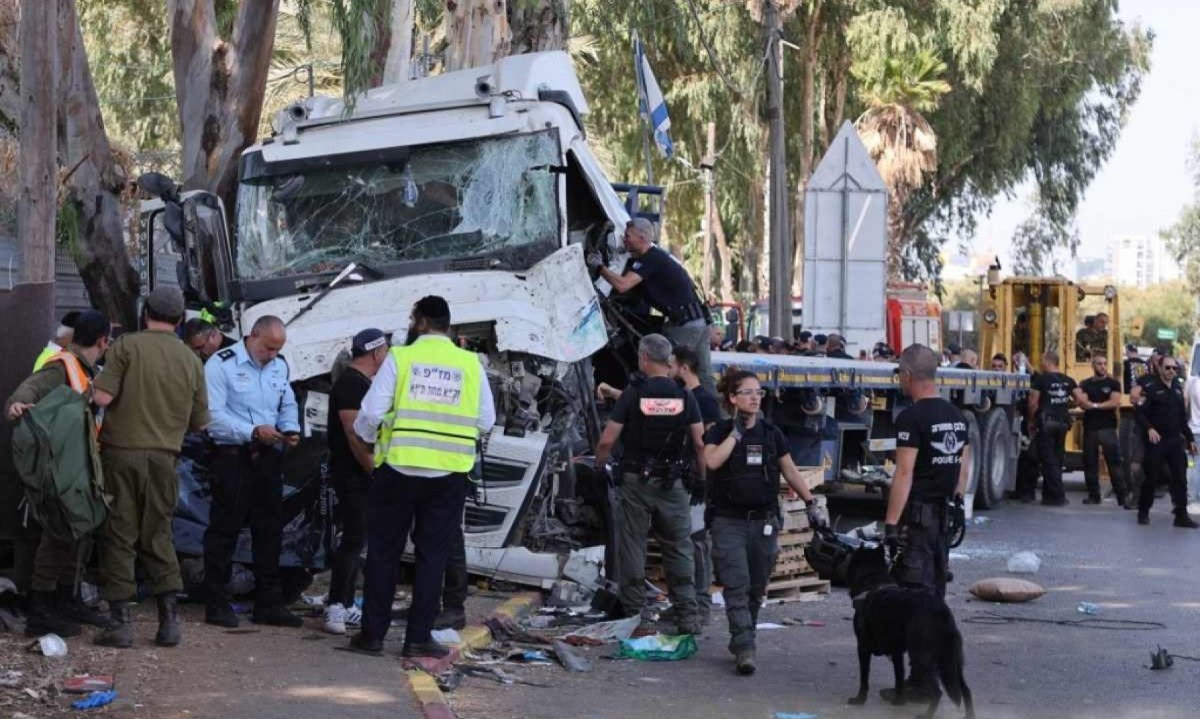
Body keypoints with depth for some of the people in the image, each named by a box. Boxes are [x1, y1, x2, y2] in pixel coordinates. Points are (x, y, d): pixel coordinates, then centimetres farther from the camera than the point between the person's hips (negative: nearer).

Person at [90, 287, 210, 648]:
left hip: (122, 451, -3)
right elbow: (199, 422, 10)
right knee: (158, 537, 13)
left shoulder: (127, 346, -6)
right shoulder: (191, 361, 5)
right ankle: (169, 620, 10)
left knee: (120, 536, 3)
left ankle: (121, 622, 2)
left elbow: (102, 397, -15)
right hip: (164, 458, 3)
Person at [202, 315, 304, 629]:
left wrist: (290, 430, -1)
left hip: (268, 457, 7)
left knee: (270, 530, 9)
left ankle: (268, 604, 16)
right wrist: (254, 432, -23)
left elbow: (288, 406, 21)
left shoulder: (280, 366, 13)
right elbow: (213, 415, -16)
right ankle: (216, 604, 5)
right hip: (232, 458, -6)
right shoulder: (221, 364, -9)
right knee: (224, 530, -2)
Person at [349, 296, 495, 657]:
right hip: (449, 473, 1)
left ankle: (373, 633, 13)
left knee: (384, 551, 9)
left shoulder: (399, 358, -3)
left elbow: (371, 413, -6)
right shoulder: (471, 364, 2)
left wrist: (366, 437, 14)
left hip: (398, 467, -1)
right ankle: (419, 636, 8)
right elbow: (486, 421, 3)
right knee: (432, 553, 9)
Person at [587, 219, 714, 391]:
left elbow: (623, 285, -26)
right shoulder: (658, 253, 16)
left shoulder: (651, 259, -15)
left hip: (684, 324, -10)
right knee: (704, 378, 11)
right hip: (700, 321, 10)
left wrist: (599, 266, -16)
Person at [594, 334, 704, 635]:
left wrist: (599, 465, 10)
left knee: (632, 548, 7)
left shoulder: (632, 395, -8)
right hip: (673, 484, 2)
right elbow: (700, 443, -3)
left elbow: (606, 441, -8)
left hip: (635, 481, -2)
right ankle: (687, 616, 4)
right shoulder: (685, 398, -1)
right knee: (679, 550, 8)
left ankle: (633, 616, 11)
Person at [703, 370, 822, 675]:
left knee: (756, 589, 7)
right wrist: (736, 432, -12)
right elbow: (712, 461, -20)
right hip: (729, 521, -4)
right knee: (736, 586, -13)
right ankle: (745, 648, -16)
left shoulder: (771, 433, 9)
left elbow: (790, 471, 14)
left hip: (764, 521, 4)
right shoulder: (720, 432, 0)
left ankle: (739, 643, 20)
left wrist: (811, 504, 8)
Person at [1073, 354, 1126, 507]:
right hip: (1089, 428, 3)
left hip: (1108, 427, -3)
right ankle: (1093, 495, 14)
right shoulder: (1085, 384, 9)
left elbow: (1115, 403, -9)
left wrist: (1094, 405, -9)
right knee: (1090, 462, 5)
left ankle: (1122, 496, -7)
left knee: (1114, 462, -7)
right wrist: (1104, 405, -15)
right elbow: (1083, 404, -4)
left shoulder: (1113, 383, 4)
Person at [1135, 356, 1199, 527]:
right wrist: (1149, 428, -28)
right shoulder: (1150, 388, -6)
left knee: (1180, 478, -1)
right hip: (1157, 442, -5)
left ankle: (1181, 516, 1)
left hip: (1175, 441, 5)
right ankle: (1143, 512, 16)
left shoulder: (1178, 390, 15)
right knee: (1152, 478, 1)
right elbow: (1141, 413, -13)